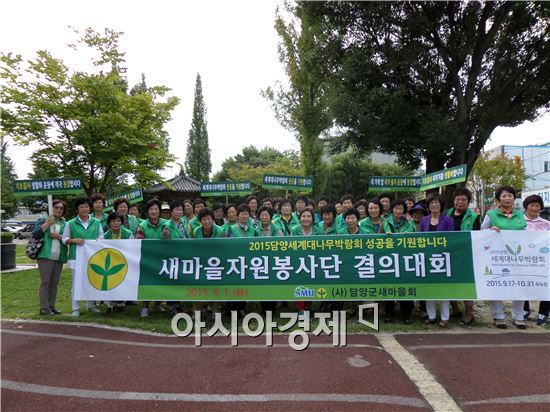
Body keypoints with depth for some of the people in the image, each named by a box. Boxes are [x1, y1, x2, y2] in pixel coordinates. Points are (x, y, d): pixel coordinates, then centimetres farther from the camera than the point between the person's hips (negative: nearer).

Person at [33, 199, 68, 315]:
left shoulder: (65, 224, 17)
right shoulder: (43, 220, 9)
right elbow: (35, 234, -4)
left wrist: (59, 236, -8)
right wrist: (47, 224, -10)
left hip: (59, 257, 4)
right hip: (45, 255, -4)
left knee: (54, 283, 7)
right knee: (45, 282, -6)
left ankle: (51, 306, 14)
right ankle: (44, 308, -2)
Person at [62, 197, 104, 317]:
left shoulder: (96, 222, 7)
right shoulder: (70, 223, 1)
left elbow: (101, 236, 13)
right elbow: (64, 239, 5)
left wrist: (99, 240, -9)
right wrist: (74, 240, -13)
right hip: (76, 257, -2)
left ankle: (91, 305, 24)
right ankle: (76, 308, 12)